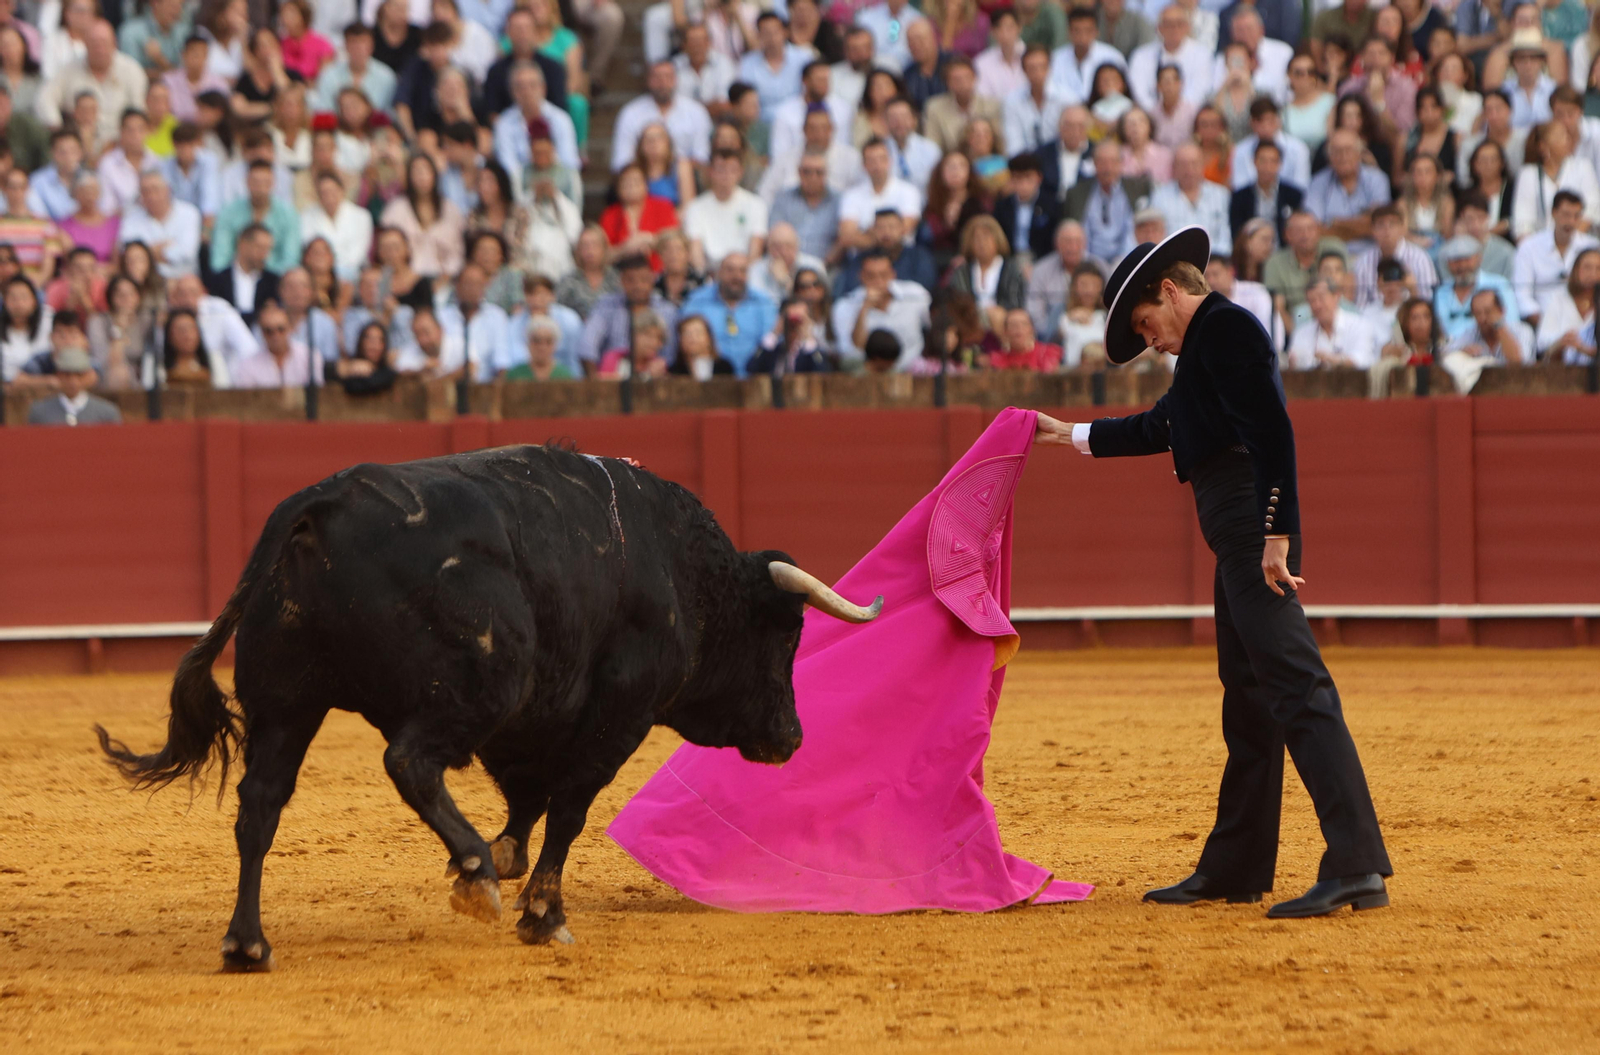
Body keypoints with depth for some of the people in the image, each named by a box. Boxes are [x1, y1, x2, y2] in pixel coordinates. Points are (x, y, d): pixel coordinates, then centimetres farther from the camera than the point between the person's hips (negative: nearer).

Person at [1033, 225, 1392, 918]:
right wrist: (1071, 435, 48)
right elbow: (1160, 428, 40)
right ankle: (1235, 868, 26)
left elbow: (1273, 430, -19)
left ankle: (1358, 867, -26)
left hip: (1256, 524, -11)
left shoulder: (1227, 328, -7)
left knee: (1295, 687, -18)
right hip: (1236, 541, 11)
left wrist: (1276, 536, -25)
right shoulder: (1208, 341, 25)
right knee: (1248, 697, 16)